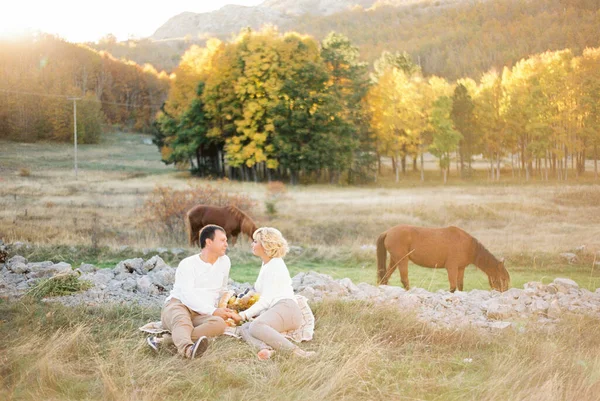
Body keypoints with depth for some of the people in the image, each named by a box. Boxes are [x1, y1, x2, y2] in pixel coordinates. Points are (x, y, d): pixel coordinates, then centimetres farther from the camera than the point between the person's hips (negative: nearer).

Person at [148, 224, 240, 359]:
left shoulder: (224, 261, 15)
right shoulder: (187, 264, -3)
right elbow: (187, 296, -16)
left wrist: (226, 311, 20)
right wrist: (213, 311, -24)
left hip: (202, 315, 4)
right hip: (177, 304, -4)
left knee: (219, 323, -32)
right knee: (182, 321, -40)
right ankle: (188, 349, -75)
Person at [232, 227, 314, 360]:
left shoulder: (274, 266, -3)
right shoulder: (267, 264, 27)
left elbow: (265, 301, -10)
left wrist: (244, 315, -6)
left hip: (286, 309, -9)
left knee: (256, 325, -37)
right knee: (244, 329, -14)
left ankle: (296, 351, -47)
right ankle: (266, 348, -44)